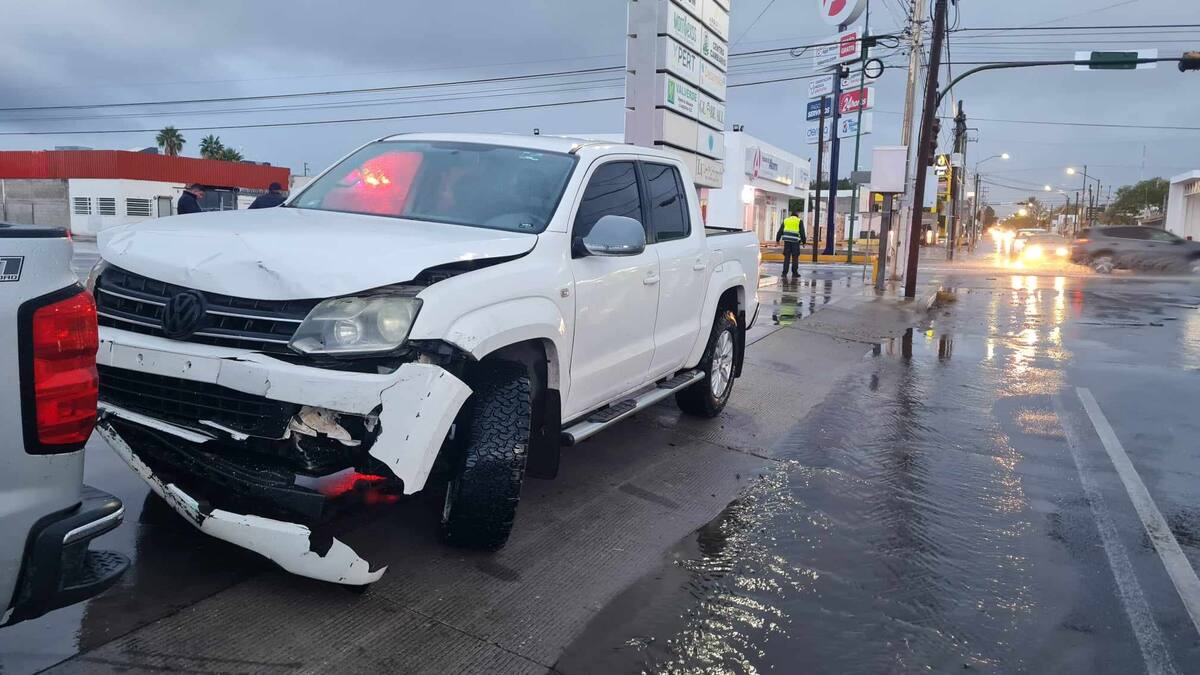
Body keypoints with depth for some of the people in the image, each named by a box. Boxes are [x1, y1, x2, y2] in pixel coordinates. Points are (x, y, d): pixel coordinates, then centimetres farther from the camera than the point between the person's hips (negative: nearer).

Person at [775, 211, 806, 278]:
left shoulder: (785, 220, 16)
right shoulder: (799, 221, 7)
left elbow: (780, 231, 13)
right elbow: (802, 232, 1)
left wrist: (777, 239, 19)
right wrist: (804, 242, 6)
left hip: (787, 240, 3)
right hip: (795, 241, -3)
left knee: (787, 257, 5)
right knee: (795, 257, 5)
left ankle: (785, 273, -1)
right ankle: (794, 273, 6)